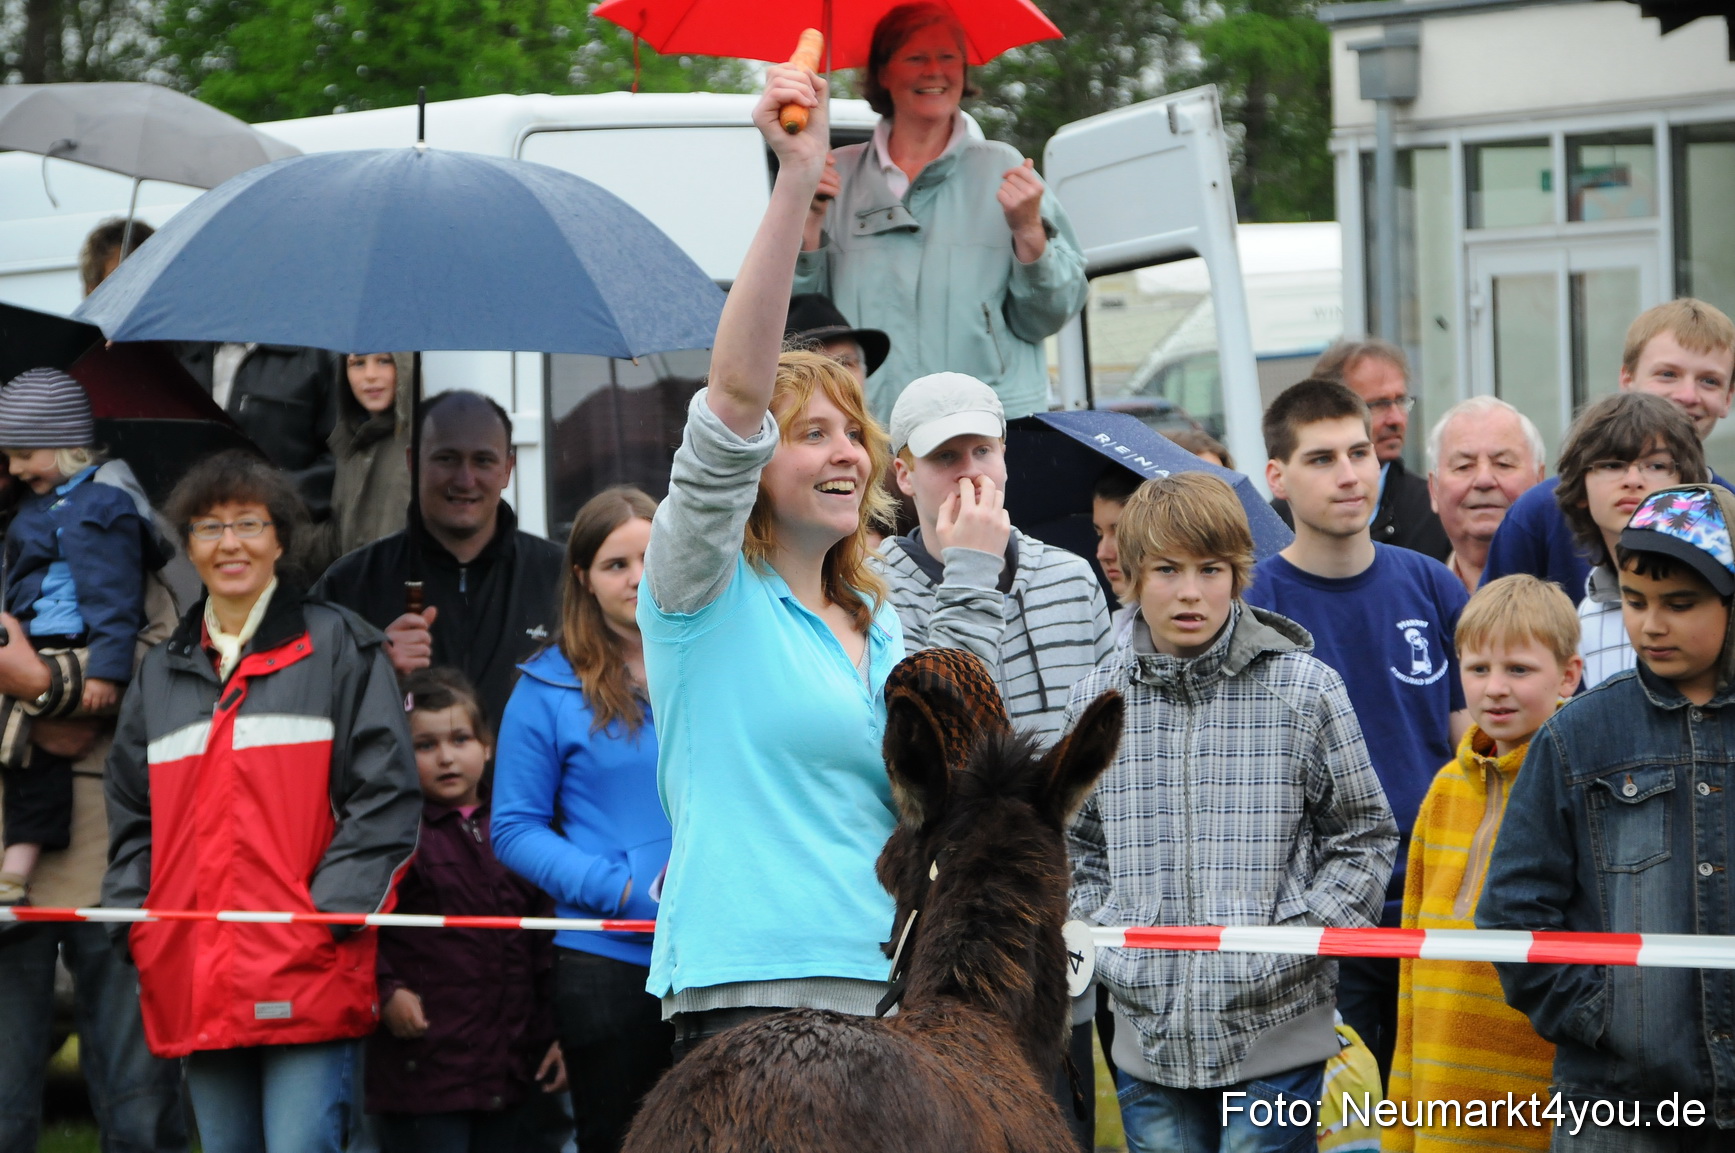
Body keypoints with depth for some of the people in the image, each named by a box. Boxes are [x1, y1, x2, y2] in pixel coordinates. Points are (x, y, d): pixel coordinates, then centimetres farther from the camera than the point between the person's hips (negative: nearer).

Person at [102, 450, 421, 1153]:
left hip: (307, 980, -5)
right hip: (193, 985, 5)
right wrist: (137, 919, 7)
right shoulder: (162, 672, 19)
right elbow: (130, 812, 22)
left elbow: (386, 794, -3)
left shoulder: (337, 646, 4)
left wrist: (333, 910, -12)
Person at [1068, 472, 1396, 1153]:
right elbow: (1080, 844, 17)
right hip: (1150, 1032, 3)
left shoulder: (1305, 689, -2)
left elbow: (1364, 835, 3)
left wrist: (1297, 941, -7)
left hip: (1273, 1026, -3)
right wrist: (1105, 944, 3)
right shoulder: (1096, 701, 5)